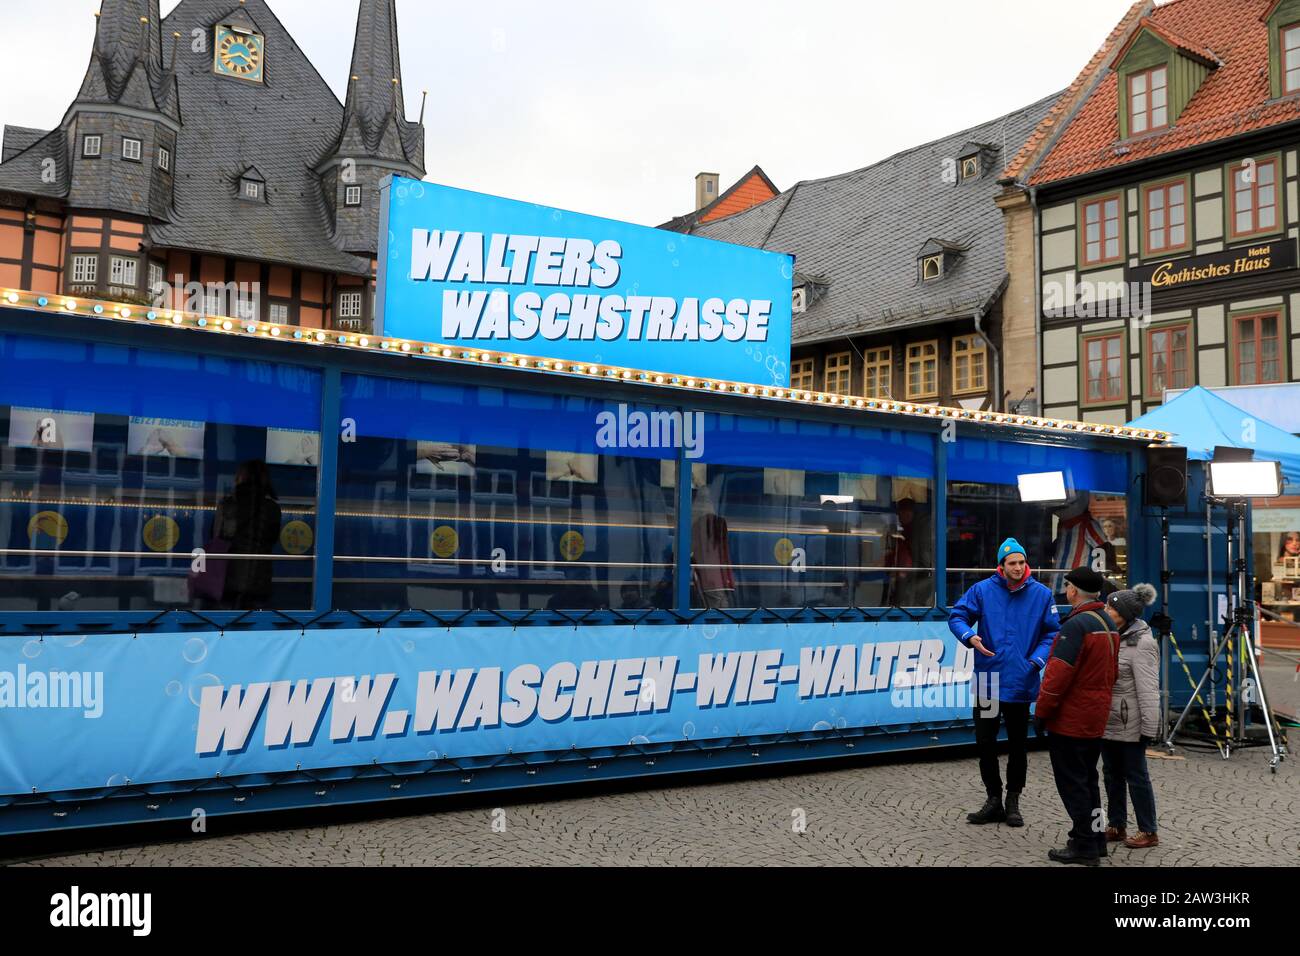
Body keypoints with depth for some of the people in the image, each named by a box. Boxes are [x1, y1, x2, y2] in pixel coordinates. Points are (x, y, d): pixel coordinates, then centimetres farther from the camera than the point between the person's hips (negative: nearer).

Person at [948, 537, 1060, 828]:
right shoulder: (982, 590, -4)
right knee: (984, 741, 6)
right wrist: (969, 636, -19)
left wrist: (1036, 660, -10)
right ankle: (994, 799, 21)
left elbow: (1052, 632, 4)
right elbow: (957, 616, 1)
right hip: (987, 681, 0)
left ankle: (1013, 801, 25)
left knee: (1017, 744, 10)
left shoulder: (1041, 594, -2)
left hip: (1021, 682, 0)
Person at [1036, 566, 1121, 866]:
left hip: (1069, 720, -9)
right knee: (1087, 779, 18)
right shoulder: (1108, 623, 10)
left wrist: (1041, 710, -14)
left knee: (1072, 782, -1)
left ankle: (1084, 846, 3)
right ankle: (1096, 838, 25)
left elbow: (1059, 674, -23)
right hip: (1096, 719, 9)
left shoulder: (1077, 625, -20)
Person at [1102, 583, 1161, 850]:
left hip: (1130, 725, -8)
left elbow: (1148, 690, -19)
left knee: (1136, 776, 1)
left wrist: (1149, 728, -21)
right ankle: (1116, 826, 25)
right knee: (1112, 774, 14)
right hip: (1108, 721, 8)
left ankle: (1148, 832, 13)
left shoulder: (1141, 643, -16)